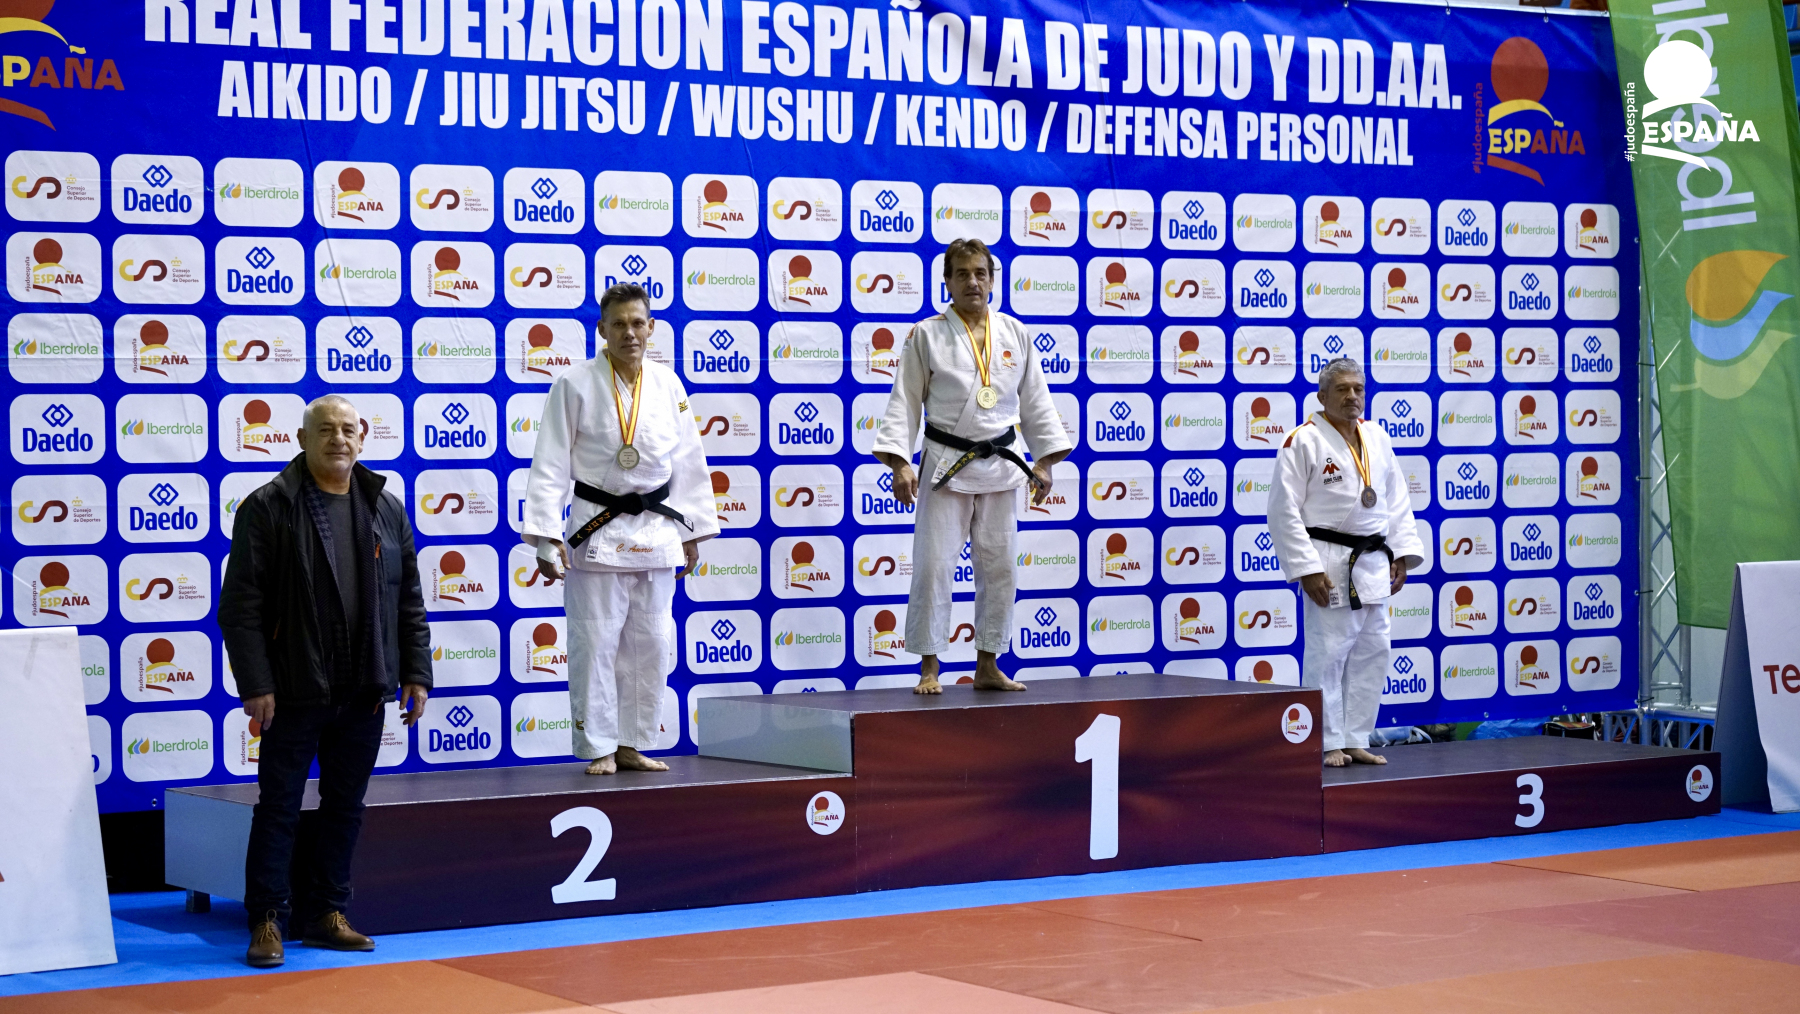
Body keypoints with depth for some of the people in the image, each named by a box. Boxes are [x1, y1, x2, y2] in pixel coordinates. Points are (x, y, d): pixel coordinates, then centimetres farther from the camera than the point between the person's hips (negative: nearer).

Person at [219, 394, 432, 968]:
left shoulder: (386, 509, 10)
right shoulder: (269, 507, -4)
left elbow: (410, 602, 13)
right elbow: (241, 604, -8)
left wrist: (416, 674, 6)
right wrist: (255, 684, -13)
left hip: (365, 693, 4)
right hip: (295, 691, -4)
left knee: (345, 807, 10)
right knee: (279, 807, 2)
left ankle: (327, 914, 20)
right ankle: (267, 921, 8)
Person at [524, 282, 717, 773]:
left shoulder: (667, 385, 4)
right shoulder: (576, 386, -7)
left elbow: (688, 461, 11)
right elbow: (551, 465, -7)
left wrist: (692, 532, 11)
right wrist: (546, 537, -13)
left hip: (656, 530, 4)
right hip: (598, 530, -4)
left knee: (651, 642, 8)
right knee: (595, 641, -3)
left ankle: (633, 744, 20)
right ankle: (599, 747, 9)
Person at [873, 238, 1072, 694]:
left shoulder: (1015, 334, 6)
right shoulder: (926, 335, -3)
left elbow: (1035, 400, 11)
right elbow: (905, 401, -4)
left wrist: (1044, 460, 6)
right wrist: (899, 463, -12)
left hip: (1000, 466, 4)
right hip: (946, 464, -3)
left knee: (999, 566, 7)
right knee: (933, 564, -6)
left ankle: (988, 666, 18)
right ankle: (929, 668, 4)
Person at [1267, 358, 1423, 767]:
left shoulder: (1377, 439, 11)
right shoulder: (1303, 441, -9)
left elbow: (1397, 502, 16)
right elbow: (1284, 511, -12)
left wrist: (1403, 554, 6)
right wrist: (1306, 570, -16)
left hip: (1372, 564, 7)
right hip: (1329, 563, -7)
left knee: (1371, 652, 9)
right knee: (1327, 653, -5)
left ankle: (1355, 740, 18)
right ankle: (1327, 744, 5)